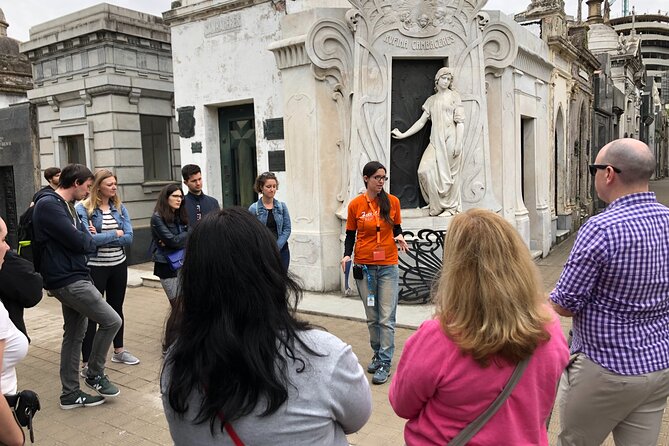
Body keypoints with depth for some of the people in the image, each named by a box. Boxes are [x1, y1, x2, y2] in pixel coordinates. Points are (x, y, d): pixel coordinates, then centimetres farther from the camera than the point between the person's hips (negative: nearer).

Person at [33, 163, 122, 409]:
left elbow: (86, 242, 16)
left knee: (75, 334, 13)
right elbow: (79, 241, -20)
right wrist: (88, 238, -1)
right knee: (111, 321, -8)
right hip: (67, 280, -10)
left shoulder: (66, 206, 16)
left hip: (73, 278, 10)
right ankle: (95, 374, 11)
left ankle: (70, 393, 23)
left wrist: (85, 239, -4)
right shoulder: (49, 205, -16)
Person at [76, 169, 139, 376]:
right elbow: (87, 239, -22)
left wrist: (101, 238, -17)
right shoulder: (83, 209, -10)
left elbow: (129, 238, -6)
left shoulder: (120, 208, 3)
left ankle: (119, 350, 35)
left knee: (116, 308, 18)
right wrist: (115, 234, -12)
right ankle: (86, 363, 9)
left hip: (119, 265, 5)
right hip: (95, 267, -5)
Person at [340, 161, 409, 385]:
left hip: (388, 267, 0)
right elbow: (350, 235, 6)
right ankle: (378, 354, 28)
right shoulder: (355, 204, -1)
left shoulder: (392, 201, 1)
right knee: (372, 317, 11)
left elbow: (397, 228, 12)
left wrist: (400, 237, -10)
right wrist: (347, 255, -10)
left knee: (387, 318, -3)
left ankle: (385, 363, 5)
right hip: (364, 267, 1)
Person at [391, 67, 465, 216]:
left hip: (450, 139, -4)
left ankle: (451, 207, 11)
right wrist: (403, 134, 13)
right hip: (435, 140, 4)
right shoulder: (431, 100, 18)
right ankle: (437, 205, 3)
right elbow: (421, 122, 18)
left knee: (449, 172, -2)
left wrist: (458, 143, -11)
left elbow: (460, 121, -1)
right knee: (425, 170, -11)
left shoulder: (454, 96, 6)